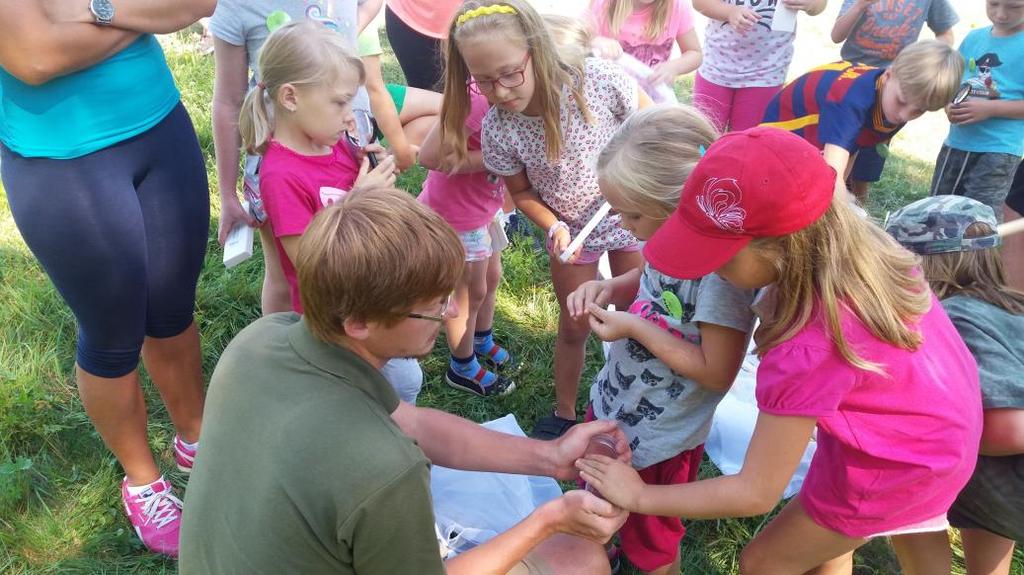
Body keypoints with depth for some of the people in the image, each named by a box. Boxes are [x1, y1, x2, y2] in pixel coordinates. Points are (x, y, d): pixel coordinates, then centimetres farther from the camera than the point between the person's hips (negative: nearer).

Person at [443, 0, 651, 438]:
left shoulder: (599, 80, -29)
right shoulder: (498, 129, -24)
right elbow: (522, 190, -6)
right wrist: (554, 227, -22)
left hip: (633, 219, 0)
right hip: (571, 233, 1)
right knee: (574, 328, 15)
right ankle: (564, 413, 40)